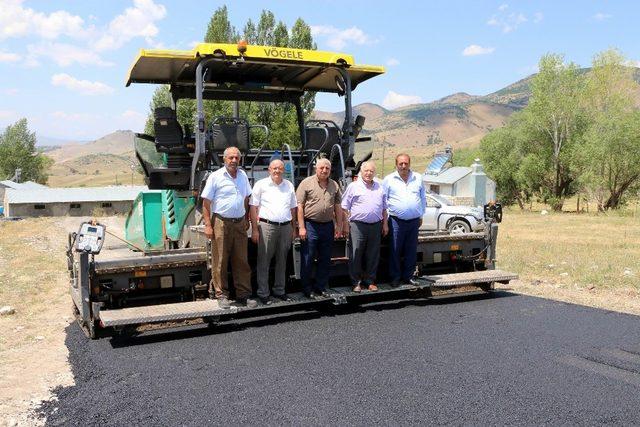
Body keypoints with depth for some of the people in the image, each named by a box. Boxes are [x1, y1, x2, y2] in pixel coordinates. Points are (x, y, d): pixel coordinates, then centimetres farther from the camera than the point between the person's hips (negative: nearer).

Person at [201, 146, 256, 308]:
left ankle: (243, 294, 14)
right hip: (221, 222, -4)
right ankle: (221, 295, 11)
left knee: (241, 261, 6)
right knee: (220, 261, 0)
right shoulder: (215, 177, -4)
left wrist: (246, 219, 16)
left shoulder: (243, 175, 11)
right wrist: (208, 225, -10)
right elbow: (206, 202, -4)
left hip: (240, 223, 4)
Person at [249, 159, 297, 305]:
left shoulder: (289, 186, 14)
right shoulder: (261, 185, 1)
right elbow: (253, 208, -2)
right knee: (264, 261, -1)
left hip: (285, 227, 4)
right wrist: (255, 229, -8)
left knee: (282, 261, 11)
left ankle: (279, 290, 22)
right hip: (267, 226, -4)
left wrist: (294, 228, 13)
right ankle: (263, 293, 6)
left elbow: (293, 208, 18)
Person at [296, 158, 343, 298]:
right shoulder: (306, 183, -4)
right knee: (307, 260, 1)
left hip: (328, 226, 5)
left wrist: (339, 225, 9)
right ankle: (307, 289, 13)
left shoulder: (334, 185, 10)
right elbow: (299, 206, -8)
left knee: (325, 260, 11)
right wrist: (301, 227, -13)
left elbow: (337, 207, 15)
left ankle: (321, 287, 23)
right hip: (310, 226, -5)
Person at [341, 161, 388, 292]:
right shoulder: (353, 186, 2)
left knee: (373, 255, 8)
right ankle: (356, 282, 6)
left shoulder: (379, 188, 16)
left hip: (375, 226, 4)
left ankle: (370, 281, 18)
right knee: (356, 255, -2)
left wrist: (385, 224, 15)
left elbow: (384, 208, 21)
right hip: (358, 226, -4)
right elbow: (344, 207, 0)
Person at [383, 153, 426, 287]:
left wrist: (421, 216, 17)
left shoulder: (418, 178, 10)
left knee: (411, 251, 8)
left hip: (414, 221, 3)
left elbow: (423, 198, 18)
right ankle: (395, 278, 10)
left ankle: (408, 276, 19)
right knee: (395, 251, -1)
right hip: (396, 221, -3)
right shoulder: (389, 179, 2)